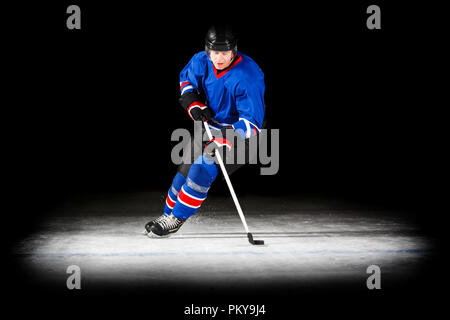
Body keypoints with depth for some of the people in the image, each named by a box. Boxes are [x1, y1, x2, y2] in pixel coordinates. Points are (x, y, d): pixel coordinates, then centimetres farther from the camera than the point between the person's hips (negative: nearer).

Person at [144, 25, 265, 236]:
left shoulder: (248, 77, -30)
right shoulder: (201, 62, -12)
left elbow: (252, 121, -30)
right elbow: (186, 79, 11)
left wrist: (227, 141, -44)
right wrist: (193, 104, -8)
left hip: (239, 132, -6)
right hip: (209, 127, 6)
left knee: (203, 168, -21)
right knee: (186, 169, 8)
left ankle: (175, 219, -8)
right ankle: (167, 215, 28)